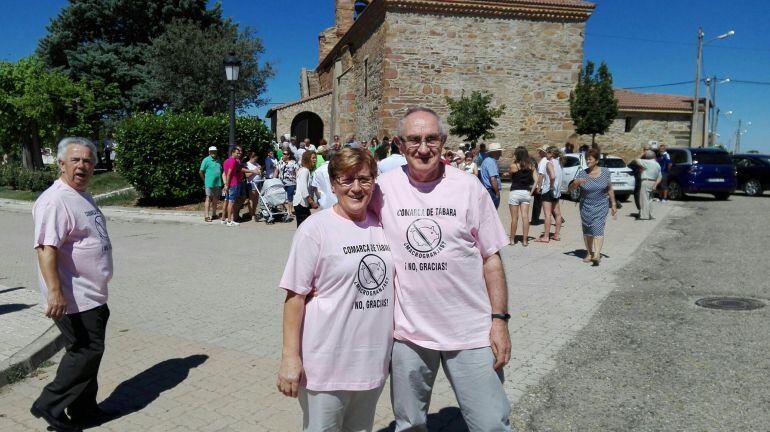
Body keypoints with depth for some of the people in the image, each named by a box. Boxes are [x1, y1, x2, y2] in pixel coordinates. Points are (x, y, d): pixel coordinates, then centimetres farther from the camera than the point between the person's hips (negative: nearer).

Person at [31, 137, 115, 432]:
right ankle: (49, 406, 13)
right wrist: (55, 292, -33)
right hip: (73, 298, -10)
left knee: (89, 351, 16)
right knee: (86, 351, -3)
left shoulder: (83, 197, 14)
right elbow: (46, 248, -26)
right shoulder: (55, 200, -18)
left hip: (92, 295, 10)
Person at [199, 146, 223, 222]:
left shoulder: (218, 160, 12)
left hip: (218, 183, 6)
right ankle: (206, 216, -3)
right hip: (209, 183, -6)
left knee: (215, 199, 12)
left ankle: (213, 214, 24)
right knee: (208, 199, -4)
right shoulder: (206, 160, -5)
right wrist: (205, 180, 3)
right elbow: (201, 172, -3)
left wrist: (221, 181, 13)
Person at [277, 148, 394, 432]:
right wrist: (290, 357, -13)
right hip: (328, 363, -5)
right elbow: (295, 295, -11)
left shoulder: (382, 226, 4)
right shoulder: (316, 228, -11)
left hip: (374, 360, 5)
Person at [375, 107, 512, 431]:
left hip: (471, 332, -1)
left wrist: (499, 320, -4)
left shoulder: (469, 188, -4)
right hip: (407, 331, 2)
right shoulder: (385, 187, -3)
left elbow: (491, 258, 1)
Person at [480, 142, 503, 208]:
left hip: (486, 190, 10)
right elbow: (493, 179, -25)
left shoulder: (486, 160, 16)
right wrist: (497, 192, -18)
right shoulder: (491, 162, -17)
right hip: (492, 192, -10)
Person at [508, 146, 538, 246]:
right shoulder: (530, 166, 4)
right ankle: (525, 240, 5)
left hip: (515, 193, -4)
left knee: (514, 218, 3)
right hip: (526, 193, 4)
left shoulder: (513, 166, -10)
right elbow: (536, 180, -1)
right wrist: (531, 192, 3)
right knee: (525, 217, 3)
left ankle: (512, 240, 11)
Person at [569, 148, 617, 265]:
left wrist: (613, 205, 7)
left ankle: (597, 255, -22)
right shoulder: (582, 173, -2)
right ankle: (589, 253, 22)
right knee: (587, 231, 9)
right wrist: (576, 182, -27)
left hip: (600, 207, -2)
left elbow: (610, 189, 7)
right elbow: (571, 187, -5)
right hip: (586, 207, 2)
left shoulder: (605, 172, -1)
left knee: (598, 229, -15)